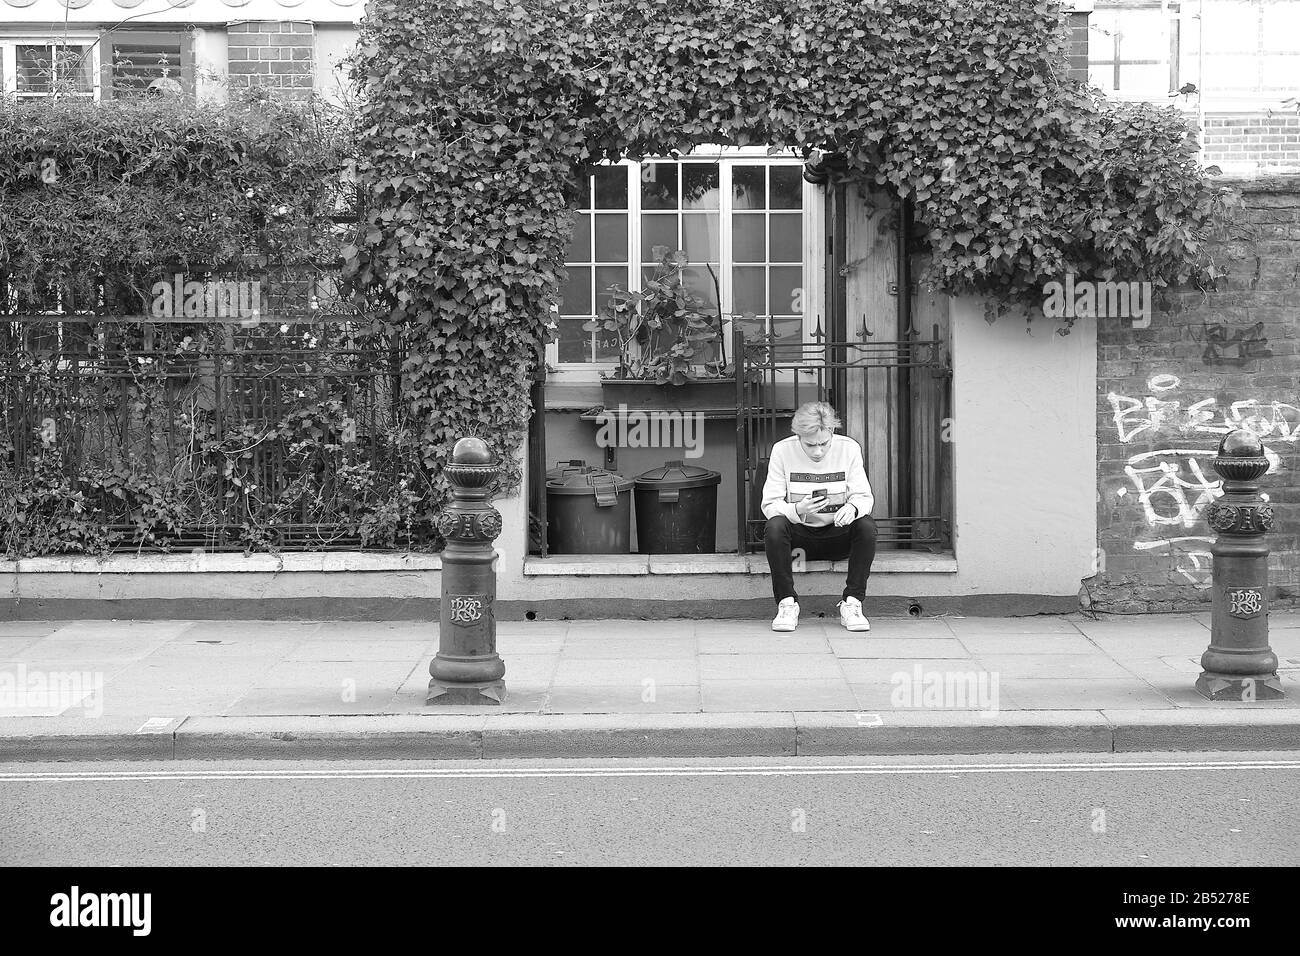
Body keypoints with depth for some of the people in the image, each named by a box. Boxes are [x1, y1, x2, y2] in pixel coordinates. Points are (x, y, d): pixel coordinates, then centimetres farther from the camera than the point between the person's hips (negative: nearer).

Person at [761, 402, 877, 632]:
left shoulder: (849, 449, -6)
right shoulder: (783, 451, -9)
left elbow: (865, 498, -6)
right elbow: (770, 505, -10)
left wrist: (853, 507, -32)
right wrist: (797, 510, -32)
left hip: (837, 535, 1)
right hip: (800, 534, -1)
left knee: (866, 526, -30)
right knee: (775, 526, -33)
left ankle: (851, 604, -22)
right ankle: (787, 604, -22)